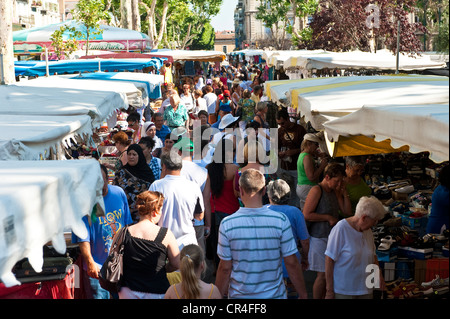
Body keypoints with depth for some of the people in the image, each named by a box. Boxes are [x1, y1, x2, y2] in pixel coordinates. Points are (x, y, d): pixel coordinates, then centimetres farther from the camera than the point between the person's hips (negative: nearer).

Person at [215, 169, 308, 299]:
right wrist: (303, 294, 4)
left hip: (240, 295, 1)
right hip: (274, 294, 0)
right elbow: (292, 263, -9)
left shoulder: (227, 224, -13)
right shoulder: (281, 221, -13)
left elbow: (225, 268, -8)